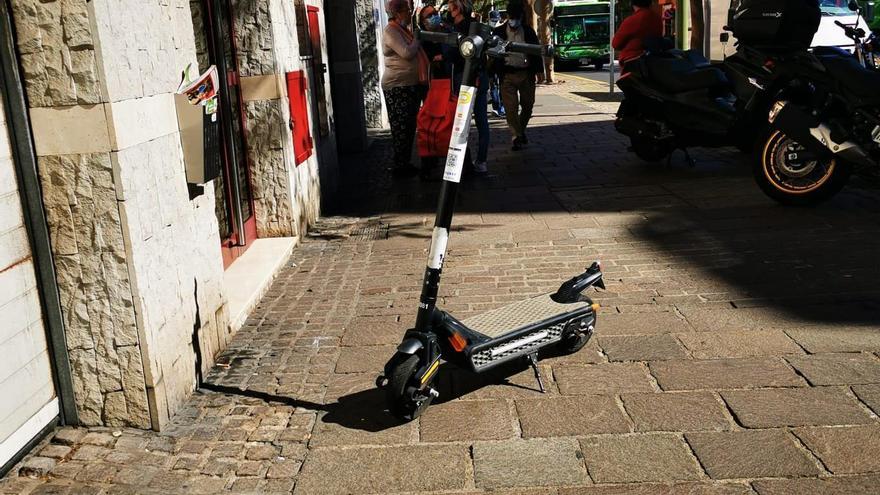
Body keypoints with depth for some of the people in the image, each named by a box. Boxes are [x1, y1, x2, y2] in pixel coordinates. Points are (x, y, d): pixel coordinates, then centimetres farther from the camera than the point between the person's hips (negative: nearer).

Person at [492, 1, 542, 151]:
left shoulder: (528, 31, 8)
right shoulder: (499, 32, 3)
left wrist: (538, 70, 5)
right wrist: (494, 73, -7)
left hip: (526, 73, 2)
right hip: (507, 74, -2)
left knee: (528, 105, 9)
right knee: (510, 107, -7)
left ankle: (521, 130, 32)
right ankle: (517, 137, -1)